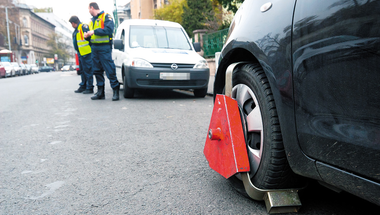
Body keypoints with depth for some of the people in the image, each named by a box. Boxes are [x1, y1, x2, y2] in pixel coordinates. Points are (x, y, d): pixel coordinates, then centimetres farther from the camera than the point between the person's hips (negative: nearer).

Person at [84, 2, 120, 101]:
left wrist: (94, 31, -16)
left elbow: (109, 30, -17)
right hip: (94, 47, 8)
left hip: (104, 48, -8)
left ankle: (116, 90, -6)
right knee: (97, 70, 7)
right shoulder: (92, 20, 23)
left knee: (110, 70, -11)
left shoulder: (106, 16, -1)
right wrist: (87, 35, 6)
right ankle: (100, 92, 12)